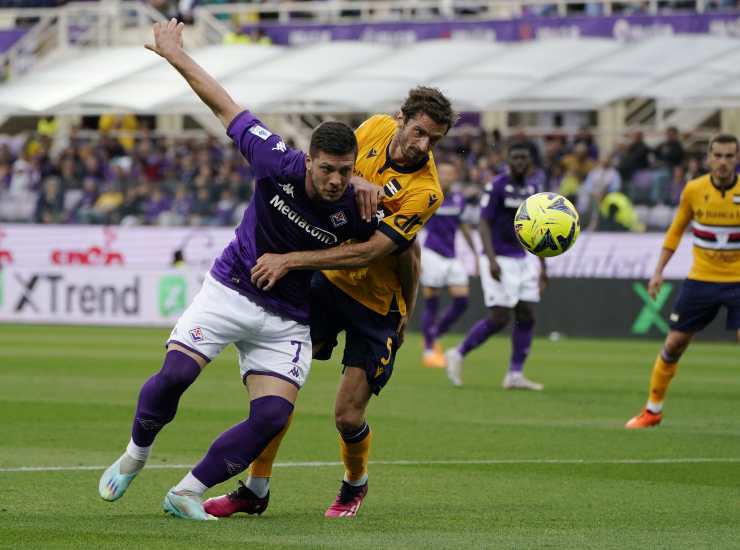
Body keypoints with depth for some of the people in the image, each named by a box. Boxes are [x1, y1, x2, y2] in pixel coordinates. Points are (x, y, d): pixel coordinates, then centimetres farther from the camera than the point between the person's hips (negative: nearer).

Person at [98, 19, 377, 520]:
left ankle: (187, 493, -2)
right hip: (231, 289, -1)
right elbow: (226, 107, -9)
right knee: (175, 375, -18)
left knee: (273, 417, -16)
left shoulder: (355, 210, -19)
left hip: (288, 318, 1)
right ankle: (136, 455, 11)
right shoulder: (279, 164, -20)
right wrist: (176, 55, -3)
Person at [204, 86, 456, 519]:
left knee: (348, 417, -6)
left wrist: (290, 260, -34)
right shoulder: (376, 129, -9)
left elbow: (366, 252, -31)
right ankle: (256, 490, 9)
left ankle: (355, 485, 27)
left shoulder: (425, 192, -25)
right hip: (328, 278, 5)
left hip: (377, 301, -5)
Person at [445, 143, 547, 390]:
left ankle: (515, 374, 5)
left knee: (526, 317, 0)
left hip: (523, 260, 7)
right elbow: (483, 224, -14)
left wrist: (542, 267, 16)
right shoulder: (497, 187, -10)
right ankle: (458, 355, 6)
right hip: (499, 261, -7)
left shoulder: (532, 189, 11)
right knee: (499, 318, -11)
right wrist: (491, 259, -25)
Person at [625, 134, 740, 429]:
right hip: (700, 280, 2)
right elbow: (676, 230, 10)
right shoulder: (694, 190, -4)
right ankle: (653, 409, 20)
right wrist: (659, 270, 6)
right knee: (674, 343, 4)